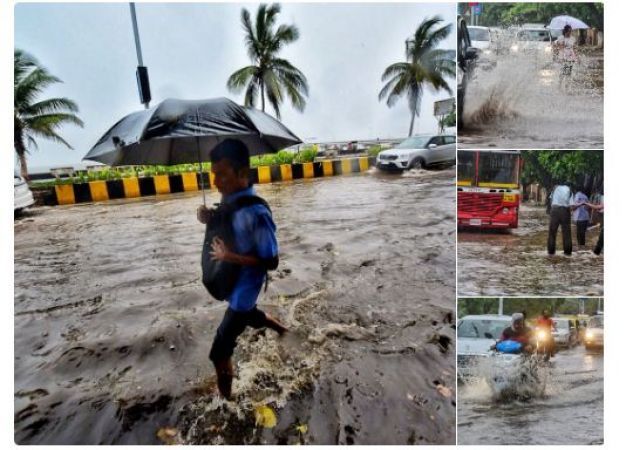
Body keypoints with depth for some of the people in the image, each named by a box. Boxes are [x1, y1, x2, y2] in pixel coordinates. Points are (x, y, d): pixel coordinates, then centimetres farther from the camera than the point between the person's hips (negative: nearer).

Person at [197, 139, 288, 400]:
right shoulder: (228, 199, -6)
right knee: (247, 315, 35)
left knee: (219, 352, 2)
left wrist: (231, 257, -30)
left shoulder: (256, 213, -31)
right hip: (231, 283, 9)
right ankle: (280, 328, 62)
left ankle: (225, 399, 27)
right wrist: (210, 220, -9)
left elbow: (271, 262, -24)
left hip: (244, 289, -9)